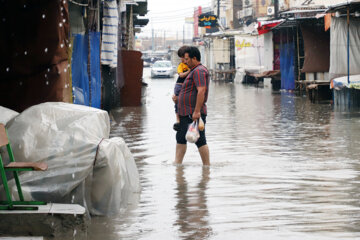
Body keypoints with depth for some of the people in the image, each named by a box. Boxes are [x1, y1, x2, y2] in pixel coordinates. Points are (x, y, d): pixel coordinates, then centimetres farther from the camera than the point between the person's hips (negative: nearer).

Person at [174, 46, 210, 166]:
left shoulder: (199, 71, -15)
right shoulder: (194, 71, 19)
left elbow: (201, 91, -26)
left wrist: (197, 111, -29)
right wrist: (178, 98, 23)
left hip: (194, 113, -11)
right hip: (186, 113, 11)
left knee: (199, 140, -5)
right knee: (181, 138, 14)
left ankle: (207, 165, 1)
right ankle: (177, 163, 19)